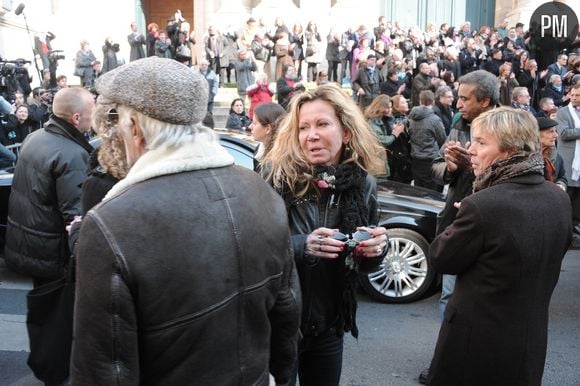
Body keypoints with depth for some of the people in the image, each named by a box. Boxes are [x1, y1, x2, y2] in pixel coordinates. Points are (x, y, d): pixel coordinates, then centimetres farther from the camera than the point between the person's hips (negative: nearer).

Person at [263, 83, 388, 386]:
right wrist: (301, 246, -30)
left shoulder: (362, 184, -3)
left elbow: (363, 265, 8)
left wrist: (376, 250, -14)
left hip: (329, 327, 4)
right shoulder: (278, 178, -16)